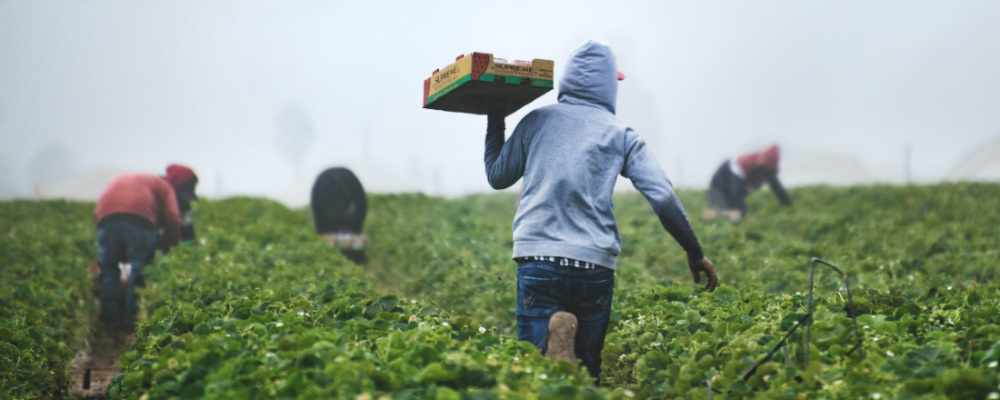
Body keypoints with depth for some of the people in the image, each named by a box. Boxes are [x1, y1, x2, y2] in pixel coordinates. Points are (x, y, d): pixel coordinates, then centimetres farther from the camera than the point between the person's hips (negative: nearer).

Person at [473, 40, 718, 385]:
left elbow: (497, 177, 21)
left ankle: (552, 341, -33)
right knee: (586, 367, 13)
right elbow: (663, 198, 0)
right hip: (595, 264, 0)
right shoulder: (620, 134, 8)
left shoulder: (535, 121, 9)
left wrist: (495, 120, 33)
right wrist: (695, 253, 10)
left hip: (538, 257, 0)